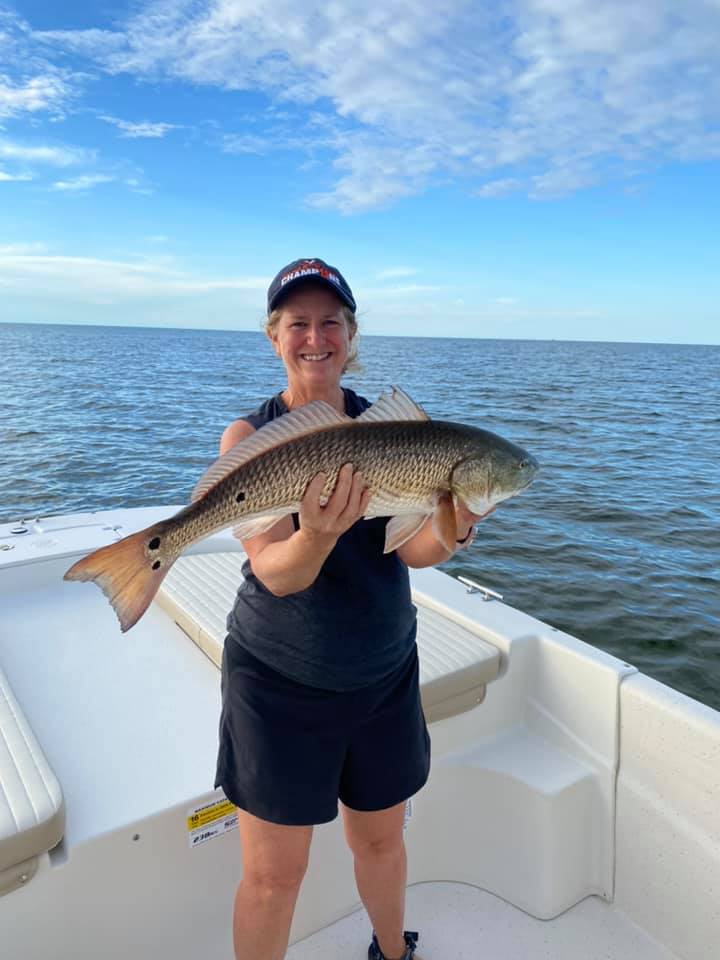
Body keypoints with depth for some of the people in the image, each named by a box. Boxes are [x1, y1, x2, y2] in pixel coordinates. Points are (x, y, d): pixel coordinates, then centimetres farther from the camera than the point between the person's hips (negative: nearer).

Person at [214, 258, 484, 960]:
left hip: (385, 674, 3)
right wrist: (317, 537, -41)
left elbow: (413, 549, -10)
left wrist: (455, 527, -31)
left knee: (381, 840, 22)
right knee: (273, 876, 9)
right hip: (278, 681, -3)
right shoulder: (248, 436, -11)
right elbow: (274, 573, -20)